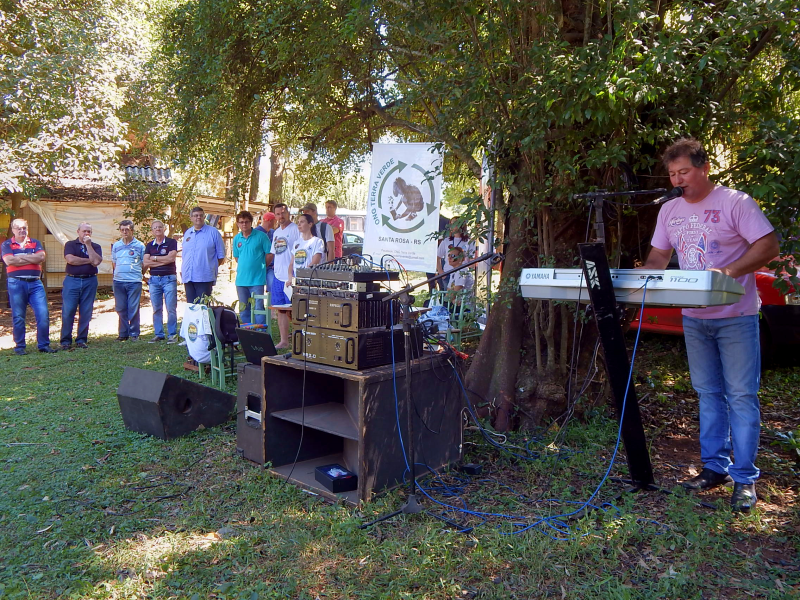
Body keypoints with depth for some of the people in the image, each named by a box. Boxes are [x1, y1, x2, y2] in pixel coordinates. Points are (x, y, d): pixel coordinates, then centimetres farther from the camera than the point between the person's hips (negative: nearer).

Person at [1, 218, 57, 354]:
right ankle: (19, 347, 14)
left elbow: (41, 257, -5)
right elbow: (9, 261, -10)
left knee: (43, 314, -6)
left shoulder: (35, 243, 13)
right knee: (18, 317, 5)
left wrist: (20, 257, -5)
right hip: (16, 283, -1)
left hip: (35, 283, 2)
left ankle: (43, 345, 3)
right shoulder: (7, 244, 7)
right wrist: (32, 258, -5)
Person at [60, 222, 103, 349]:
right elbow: (70, 259, -10)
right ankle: (65, 341, 3)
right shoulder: (70, 244, 8)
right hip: (72, 280, -1)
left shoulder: (96, 247, 12)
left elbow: (96, 261, -7)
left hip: (90, 281, 2)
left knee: (86, 313, 2)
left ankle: (81, 340, 11)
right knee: (68, 311, -4)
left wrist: (88, 245, -6)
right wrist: (88, 260, -3)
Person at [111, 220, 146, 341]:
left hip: (134, 281, -3)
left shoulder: (139, 245, 4)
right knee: (121, 308, 5)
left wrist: (136, 272, 6)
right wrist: (120, 272, 13)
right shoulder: (116, 245, 13)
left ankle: (134, 333, 7)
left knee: (133, 309, -2)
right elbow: (113, 263, 22)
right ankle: (123, 333, 13)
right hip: (118, 281, 3)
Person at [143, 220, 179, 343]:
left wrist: (154, 258, -3)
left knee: (171, 308, -5)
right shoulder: (149, 245, 13)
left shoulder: (171, 242, 2)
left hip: (169, 278, -4)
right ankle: (158, 334, 14)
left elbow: (171, 258, -13)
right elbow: (145, 263, 0)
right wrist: (164, 261, -8)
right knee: (156, 309, 6)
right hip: (154, 279, 4)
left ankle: (172, 334, 2)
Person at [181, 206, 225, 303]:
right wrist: (182, 270, 12)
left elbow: (221, 256, 1)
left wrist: (212, 266, -4)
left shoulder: (213, 232, 1)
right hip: (188, 277, 5)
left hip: (204, 278, -5)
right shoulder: (187, 233, 17)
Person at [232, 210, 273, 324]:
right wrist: (244, 267, 12)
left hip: (257, 279, -5)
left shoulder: (261, 236, -6)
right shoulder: (236, 238, 10)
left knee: (258, 308, -6)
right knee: (244, 310, 12)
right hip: (241, 279, 5)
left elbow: (270, 254, -2)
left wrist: (260, 266, 3)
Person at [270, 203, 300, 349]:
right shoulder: (276, 232, 17)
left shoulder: (296, 229, -6)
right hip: (278, 276, 7)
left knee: (294, 310, -5)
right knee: (281, 310, 8)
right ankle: (283, 340, 14)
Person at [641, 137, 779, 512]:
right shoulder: (669, 211, 9)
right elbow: (657, 259, 12)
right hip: (693, 318, 6)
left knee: (741, 396, -1)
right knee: (708, 394, 12)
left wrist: (728, 272, -26)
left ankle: (744, 478, 7)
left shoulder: (735, 202, -8)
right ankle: (715, 467, 23)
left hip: (735, 317, -5)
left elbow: (769, 246, -12)